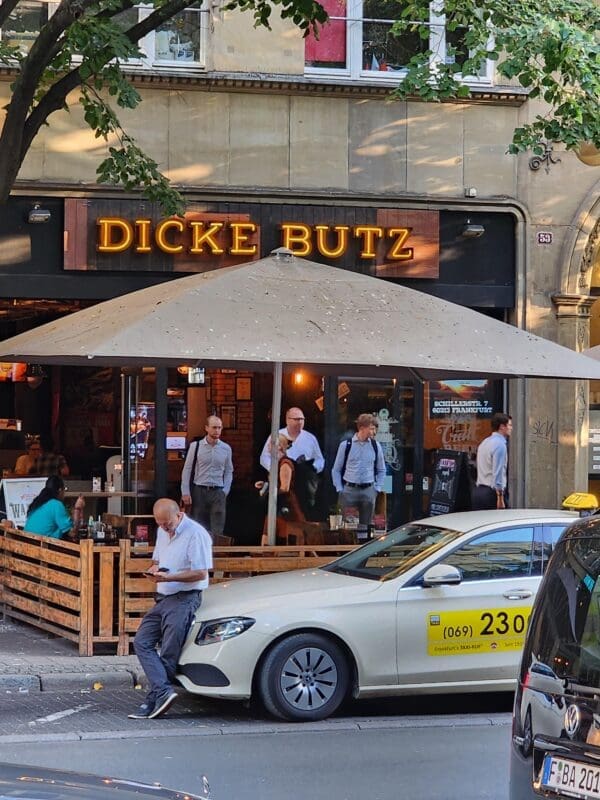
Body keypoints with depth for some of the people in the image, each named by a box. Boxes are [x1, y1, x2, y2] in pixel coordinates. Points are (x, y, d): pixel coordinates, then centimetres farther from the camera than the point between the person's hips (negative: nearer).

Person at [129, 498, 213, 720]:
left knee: (169, 654, -7)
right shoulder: (162, 532, 15)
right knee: (142, 642, -5)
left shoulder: (195, 534, -12)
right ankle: (164, 692, -17)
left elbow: (200, 573, -15)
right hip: (162, 599, 9)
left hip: (184, 599, -9)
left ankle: (154, 700, -4)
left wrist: (168, 577, -23)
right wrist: (154, 570, 2)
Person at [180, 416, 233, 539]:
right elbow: (187, 470, 1)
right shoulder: (195, 446, 0)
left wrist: (225, 491, 0)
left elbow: (229, 472, 11)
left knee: (217, 531, -3)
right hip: (199, 491, -1)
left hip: (218, 492, 1)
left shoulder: (226, 449, 6)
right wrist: (185, 493, -4)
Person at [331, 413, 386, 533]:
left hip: (368, 491, 2)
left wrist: (377, 489, 5)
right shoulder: (346, 445, -3)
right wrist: (340, 490, -1)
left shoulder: (375, 446, 3)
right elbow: (336, 470, 5)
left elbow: (381, 470, 14)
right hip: (349, 490, -2)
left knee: (365, 526, 8)